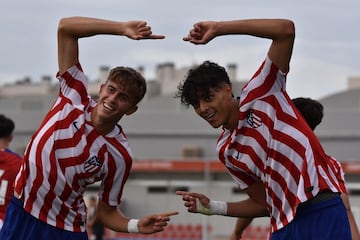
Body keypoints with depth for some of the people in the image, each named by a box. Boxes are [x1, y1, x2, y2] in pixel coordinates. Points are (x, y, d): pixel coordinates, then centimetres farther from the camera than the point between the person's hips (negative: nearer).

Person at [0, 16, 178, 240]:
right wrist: (122, 28, -18)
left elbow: (106, 212, -3)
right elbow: (65, 27, -11)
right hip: (19, 214, 2)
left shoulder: (119, 155, -13)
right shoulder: (76, 97, -8)